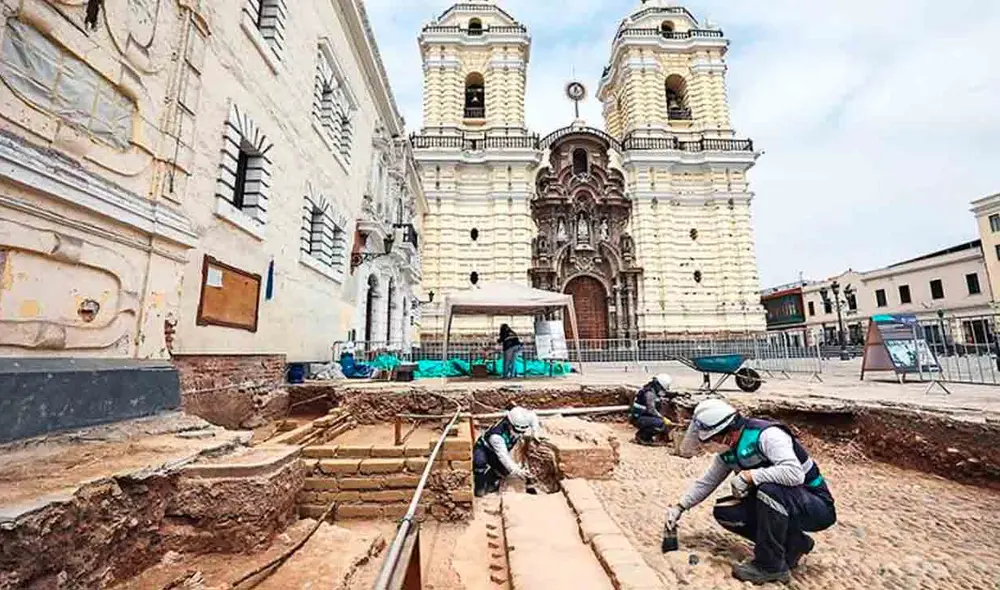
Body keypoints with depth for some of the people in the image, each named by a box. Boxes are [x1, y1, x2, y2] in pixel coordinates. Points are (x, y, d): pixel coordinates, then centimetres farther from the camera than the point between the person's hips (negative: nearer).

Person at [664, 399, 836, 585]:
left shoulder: (767, 435, -26)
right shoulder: (728, 453, -2)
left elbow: (794, 473, -38)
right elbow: (706, 482, 5)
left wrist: (749, 476, -31)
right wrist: (680, 507, 0)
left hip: (818, 507, -7)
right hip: (779, 505, 7)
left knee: (769, 488, -36)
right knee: (724, 512, -7)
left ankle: (771, 566, -17)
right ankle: (793, 543, 8)